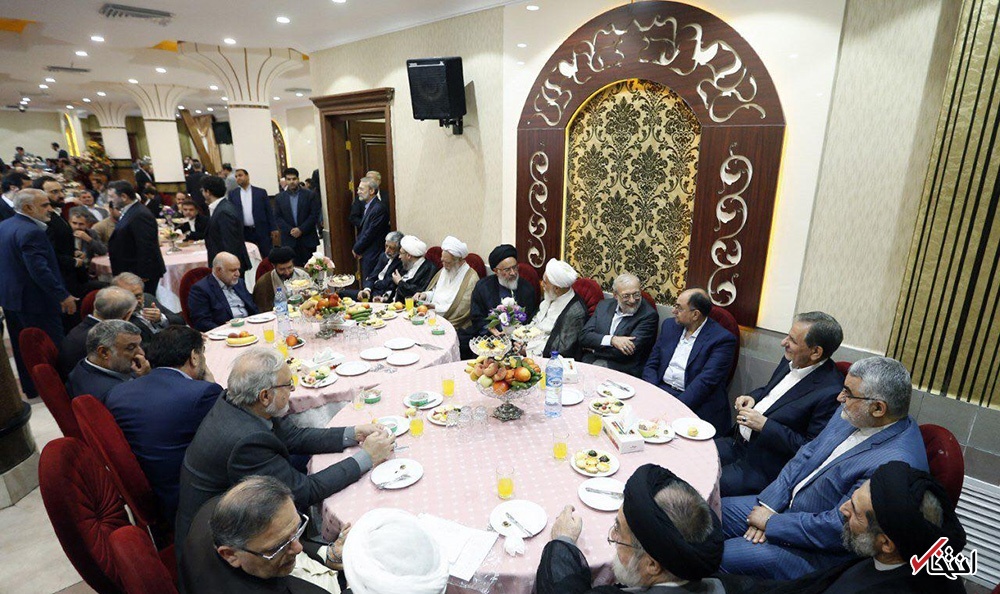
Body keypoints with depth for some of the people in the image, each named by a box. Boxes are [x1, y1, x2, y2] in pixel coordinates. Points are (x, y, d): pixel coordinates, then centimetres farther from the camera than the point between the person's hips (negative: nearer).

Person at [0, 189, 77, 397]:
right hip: (35, 300, -10)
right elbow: (40, 271, -27)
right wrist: (63, 296, -21)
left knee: (22, 347, 19)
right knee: (52, 346, 2)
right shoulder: (31, 232, -23)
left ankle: (30, 387, 32)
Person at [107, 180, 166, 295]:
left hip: (141, 274, -10)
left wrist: (143, 276, -22)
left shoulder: (140, 215, -20)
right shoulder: (128, 212, 15)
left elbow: (146, 248, -23)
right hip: (131, 273, 10)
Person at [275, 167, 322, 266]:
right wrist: (290, 230, -10)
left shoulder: (310, 195, 2)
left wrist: (301, 229, -11)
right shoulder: (279, 198, 8)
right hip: (289, 240, 1)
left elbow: (315, 215, -3)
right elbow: (277, 218, 5)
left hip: (308, 239, -1)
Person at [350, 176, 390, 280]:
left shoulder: (379, 208, -17)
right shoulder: (368, 207, 14)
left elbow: (370, 233, -18)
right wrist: (356, 247, 7)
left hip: (373, 256, -9)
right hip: (365, 255, 9)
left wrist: (356, 249, -7)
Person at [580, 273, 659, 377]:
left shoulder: (648, 315, -7)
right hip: (591, 363, 4)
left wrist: (594, 347, -4)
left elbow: (627, 353, -14)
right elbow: (584, 337, 2)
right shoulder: (603, 306, 11)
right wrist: (612, 340, -15)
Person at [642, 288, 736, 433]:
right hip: (660, 390, 5)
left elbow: (706, 381, -16)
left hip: (695, 404, -5)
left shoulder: (722, 339, -7)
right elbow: (651, 364, 11)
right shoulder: (670, 326, 12)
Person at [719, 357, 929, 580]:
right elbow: (806, 455, 5)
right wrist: (769, 505, -6)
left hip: (820, 554, -8)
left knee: (720, 558, -13)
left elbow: (837, 529, -28)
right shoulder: (853, 415, -4)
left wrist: (771, 522, -15)